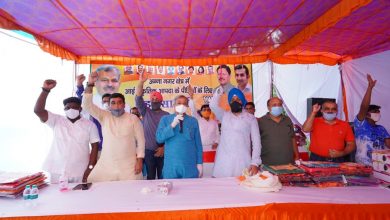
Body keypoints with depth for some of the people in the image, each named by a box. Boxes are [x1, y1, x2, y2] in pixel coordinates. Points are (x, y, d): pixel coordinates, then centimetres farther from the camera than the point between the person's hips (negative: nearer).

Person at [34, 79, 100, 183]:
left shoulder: (89, 124, 2)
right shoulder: (57, 121, 5)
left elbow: (95, 146, -1)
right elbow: (38, 110, -8)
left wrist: (90, 169, -8)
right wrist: (46, 90, -18)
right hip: (57, 171, 1)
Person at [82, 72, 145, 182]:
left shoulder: (133, 118, 0)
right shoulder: (104, 116, 3)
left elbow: (140, 140, 1)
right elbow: (87, 104, -6)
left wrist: (139, 160, -5)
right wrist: (90, 84, -17)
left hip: (129, 166, -1)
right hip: (106, 165, 2)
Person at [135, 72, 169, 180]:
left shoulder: (166, 115, 4)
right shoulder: (146, 112, 7)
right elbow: (138, 99, -6)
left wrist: (164, 148, -8)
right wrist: (141, 82, -18)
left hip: (162, 151, -1)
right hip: (148, 150, 1)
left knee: (163, 177, 4)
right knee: (150, 176, 7)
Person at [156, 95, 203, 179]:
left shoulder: (193, 121, 4)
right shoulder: (165, 119, 5)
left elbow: (198, 143, 5)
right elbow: (159, 138, -5)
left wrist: (199, 163, 3)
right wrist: (172, 125, -15)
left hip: (190, 165, 0)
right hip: (171, 165, 0)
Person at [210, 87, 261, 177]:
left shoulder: (250, 118, 8)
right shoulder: (224, 115, 13)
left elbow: (256, 141, 3)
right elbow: (213, 105, -5)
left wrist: (255, 162, -5)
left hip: (243, 161, -1)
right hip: (223, 161, 1)